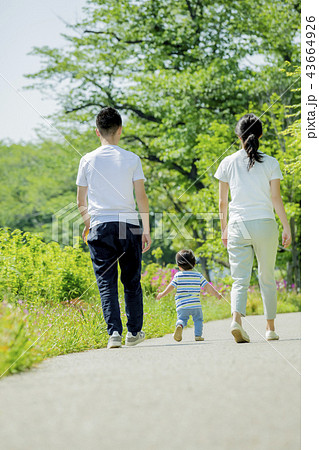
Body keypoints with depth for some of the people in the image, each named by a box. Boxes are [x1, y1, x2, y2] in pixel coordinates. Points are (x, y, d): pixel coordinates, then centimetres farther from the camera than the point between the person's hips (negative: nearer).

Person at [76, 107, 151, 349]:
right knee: (132, 281, 12)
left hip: (100, 227, 0)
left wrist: (87, 224, 25)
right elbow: (142, 197, -1)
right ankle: (134, 332, 17)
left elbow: (81, 202, 8)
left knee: (107, 283, 1)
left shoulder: (88, 160, 3)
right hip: (129, 225, 0)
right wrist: (147, 229, 6)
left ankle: (114, 332, -11)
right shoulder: (131, 159, 1)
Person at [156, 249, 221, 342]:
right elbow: (207, 287, 6)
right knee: (198, 319, 17)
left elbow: (171, 287, 2)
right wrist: (217, 295, 18)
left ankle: (179, 326, -25)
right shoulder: (198, 275, 6)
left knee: (181, 319, 6)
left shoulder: (178, 276, 2)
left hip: (182, 306, -1)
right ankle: (198, 335, 4)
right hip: (196, 304, 1)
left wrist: (162, 294, 17)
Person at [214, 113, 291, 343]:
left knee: (240, 280, -1)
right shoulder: (270, 163, 0)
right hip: (265, 224, 0)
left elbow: (222, 201, 6)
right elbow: (276, 198, -3)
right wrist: (287, 227, 4)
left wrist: (224, 229, 17)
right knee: (267, 278, 13)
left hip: (237, 226, 1)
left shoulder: (228, 163, 4)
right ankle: (271, 328, 17)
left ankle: (237, 318, -26)